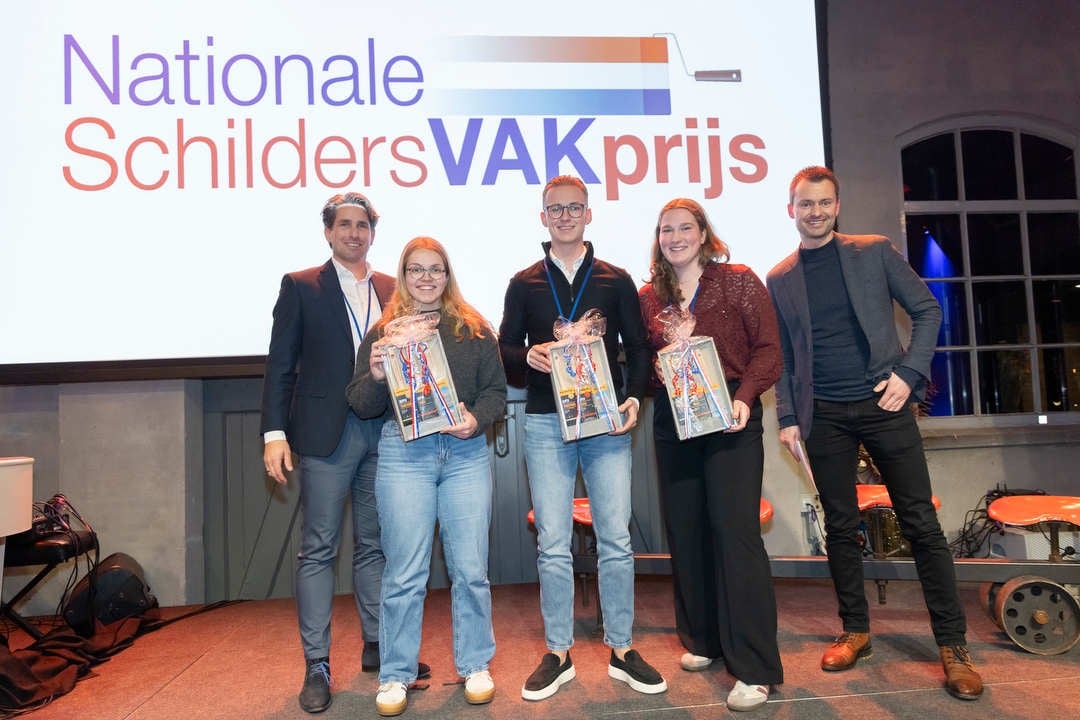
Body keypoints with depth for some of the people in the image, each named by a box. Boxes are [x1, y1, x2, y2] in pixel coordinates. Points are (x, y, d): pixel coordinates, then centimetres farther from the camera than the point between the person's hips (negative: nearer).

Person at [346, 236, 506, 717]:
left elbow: (497, 390, 7)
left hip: (466, 453, 1)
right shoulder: (384, 332, 8)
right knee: (404, 573, 2)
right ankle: (396, 676, 19)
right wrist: (376, 375, -16)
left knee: (470, 569, 5)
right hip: (404, 455, -1)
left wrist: (477, 419, -12)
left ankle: (475, 666, 24)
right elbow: (361, 406, 5)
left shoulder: (474, 330, 10)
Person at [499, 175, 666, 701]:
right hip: (545, 422, 0)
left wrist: (633, 398, -7)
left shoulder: (616, 280, 9)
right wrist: (528, 357, -12)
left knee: (615, 538, 3)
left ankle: (621, 650, 19)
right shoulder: (524, 284, 11)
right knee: (552, 543, 4)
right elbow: (505, 352, 10)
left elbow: (639, 349, 8)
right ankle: (558, 653, 18)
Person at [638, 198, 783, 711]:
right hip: (672, 425, 5)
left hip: (730, 419, -4)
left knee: (736, 532, -8)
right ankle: (703, 640, 28)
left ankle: (754, 668, 2)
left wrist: (744, 398, -17)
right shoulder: (649, 298, 11)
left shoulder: (738, 281, 0)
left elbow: (767, 348, -4)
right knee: (685, 530, 9)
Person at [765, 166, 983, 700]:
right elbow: (782, 356, 9)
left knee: (921, 524, 0)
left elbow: (927, 310, 6)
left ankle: (953, 645, 12)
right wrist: (787, 418, 3)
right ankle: (855, 631, 23)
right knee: (840, 527, 7)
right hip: (824, 416, 2)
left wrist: (908, 372, -7)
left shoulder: (875, 252, 4)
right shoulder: (780, 279, 7)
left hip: (883, 405, -1)